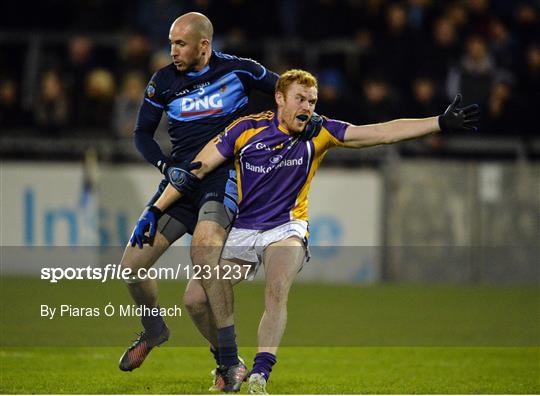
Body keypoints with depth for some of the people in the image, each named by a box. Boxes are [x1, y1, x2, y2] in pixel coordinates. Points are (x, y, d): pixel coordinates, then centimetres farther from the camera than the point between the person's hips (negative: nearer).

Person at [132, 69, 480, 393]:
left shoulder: (320, 133, -5)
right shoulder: (247, 129, -9)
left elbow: (383, 132, -10)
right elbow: (198, 168, -4)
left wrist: (441, 123, -19)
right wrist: (156, 210, -7)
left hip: (286, 229, -1)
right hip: (240, 230, 1)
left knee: (277, 293, -28)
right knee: (198, 299, -6)